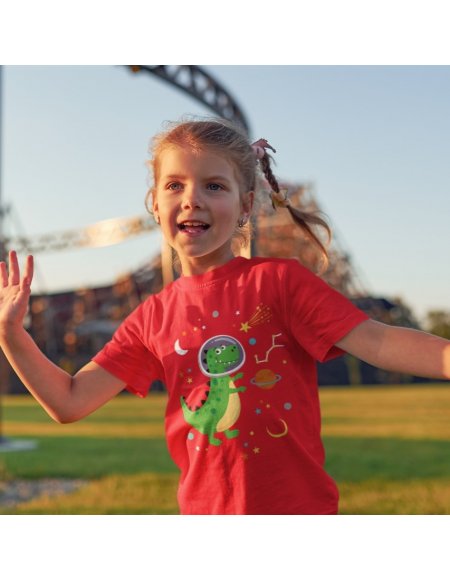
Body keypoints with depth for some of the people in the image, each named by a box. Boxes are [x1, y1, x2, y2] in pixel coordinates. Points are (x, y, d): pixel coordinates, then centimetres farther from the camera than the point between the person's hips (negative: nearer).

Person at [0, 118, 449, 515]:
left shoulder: (279, 280, -8)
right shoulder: (153, 317, 3)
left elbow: (377, 342, -18)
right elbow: (70, 402, 4)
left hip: (301, 506, -3)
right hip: (204, 509, 3)